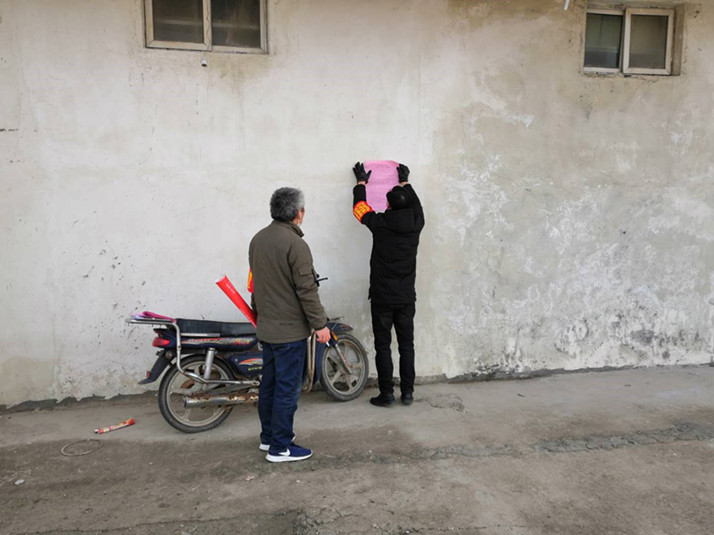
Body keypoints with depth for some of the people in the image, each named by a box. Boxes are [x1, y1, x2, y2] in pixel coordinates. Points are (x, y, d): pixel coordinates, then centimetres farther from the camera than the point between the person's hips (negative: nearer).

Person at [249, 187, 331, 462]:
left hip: (266, 327, 9)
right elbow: (307, 289, -19)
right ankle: (280, 447, 10)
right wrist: (320, 324, -12)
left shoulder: (258, 239, 9)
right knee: (287, 388, 1)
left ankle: (268, 437, 31)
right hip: (290, 330, -9)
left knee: (269, 384, 18)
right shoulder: (295, 244, -18)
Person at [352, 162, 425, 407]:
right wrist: (405, 182, 34)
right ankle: (407, 392, 16)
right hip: (407, 298, 3)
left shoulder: (380, 224, -11)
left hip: (382, 298, -3)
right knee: (407, 345, 11)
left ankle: (387, 394, 9)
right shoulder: (416, 224, -3)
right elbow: (415, 205, 20)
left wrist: (362, 181, 23)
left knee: (383, 346, 5)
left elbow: (360, 206, 7)